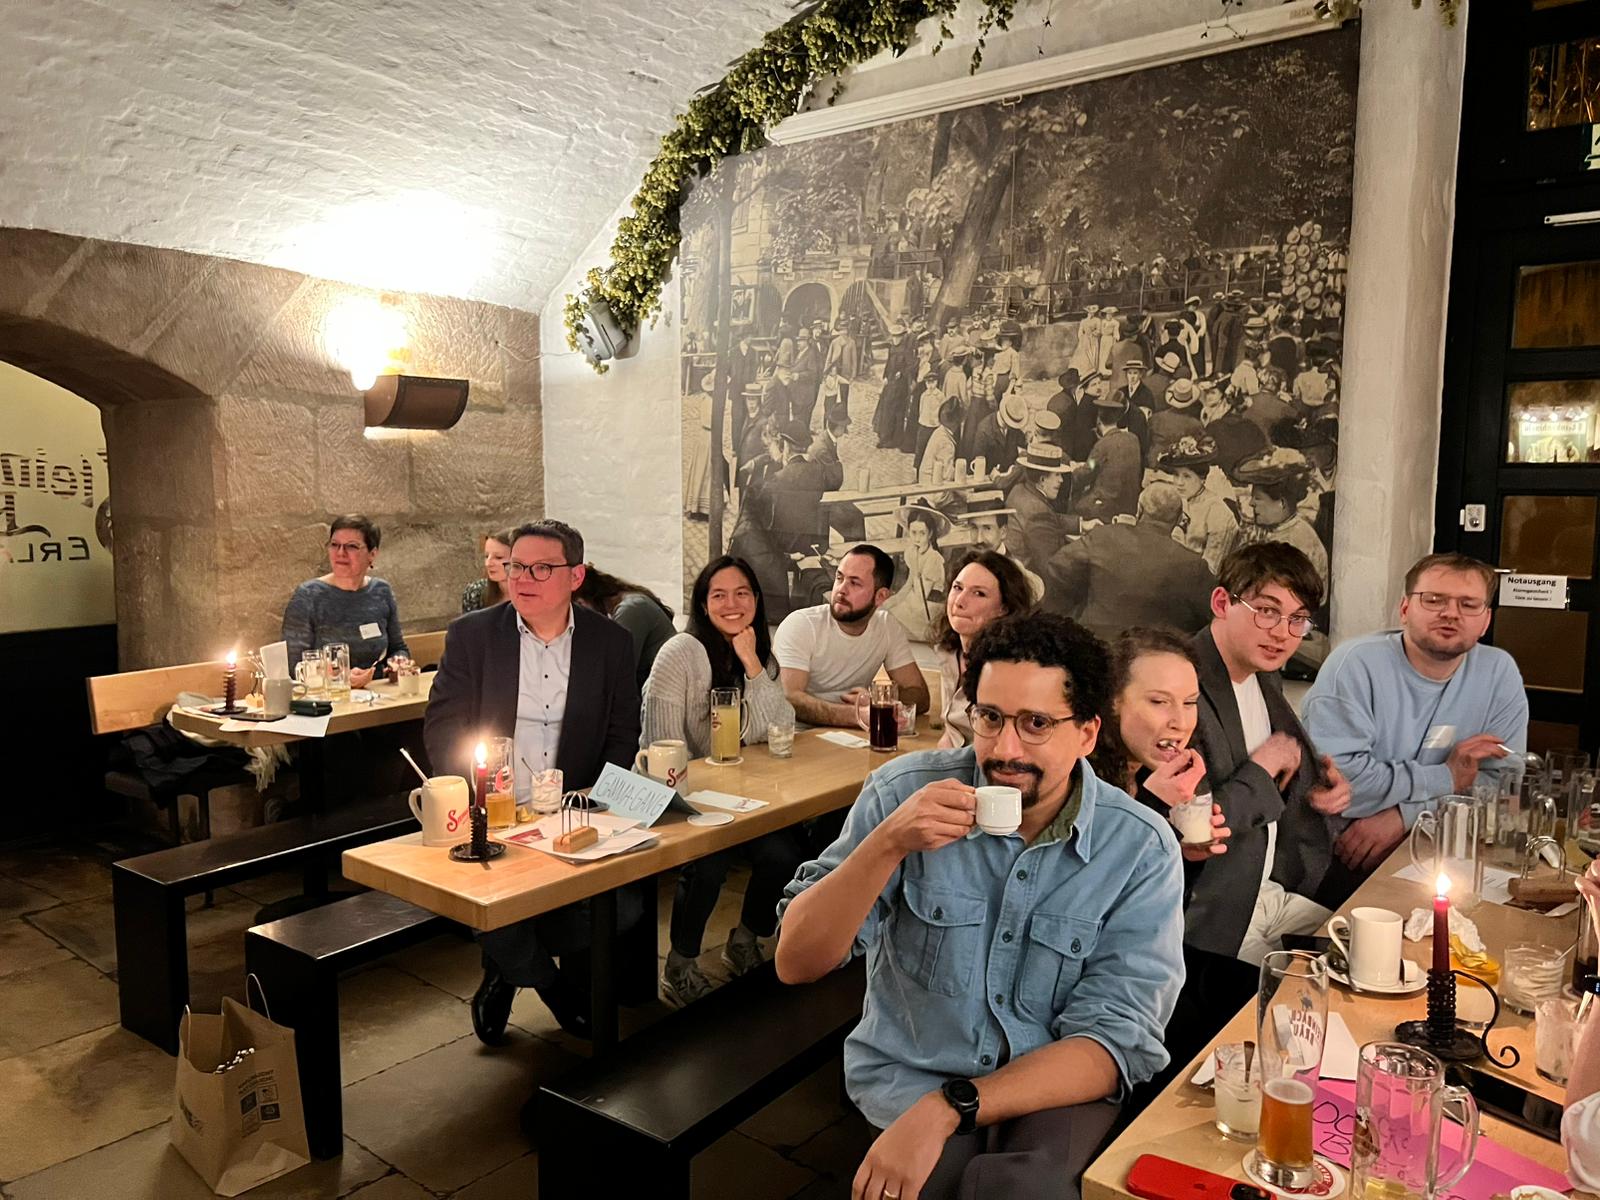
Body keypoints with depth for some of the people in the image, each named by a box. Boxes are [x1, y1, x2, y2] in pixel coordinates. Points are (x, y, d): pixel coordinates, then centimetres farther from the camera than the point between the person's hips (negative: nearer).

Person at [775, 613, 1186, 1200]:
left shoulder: (1142, 849, -10)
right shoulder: (904, 791, -11)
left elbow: (1113, 1041, -13)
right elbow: (796, 964, -12)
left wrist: (948, 1108, -25)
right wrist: (888, 844, -29)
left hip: (1050, 1087, 0)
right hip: (906, 1076, 1)